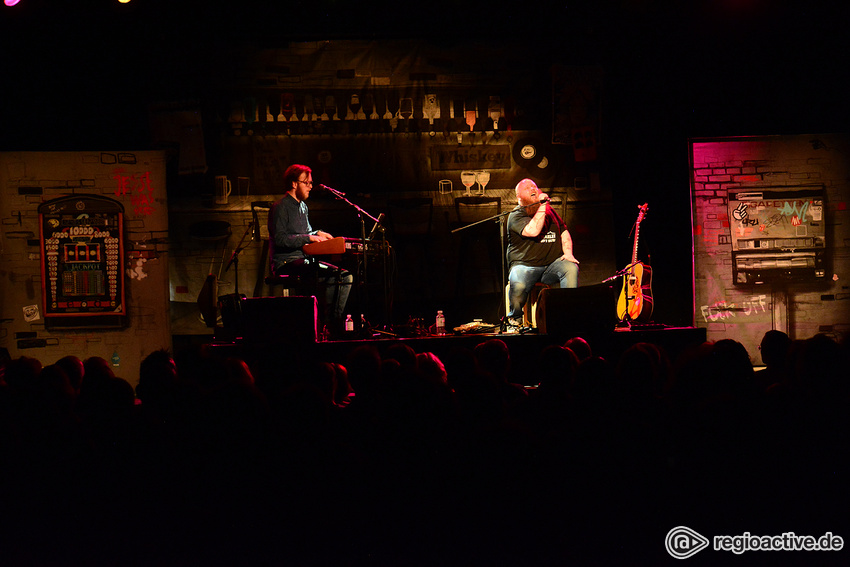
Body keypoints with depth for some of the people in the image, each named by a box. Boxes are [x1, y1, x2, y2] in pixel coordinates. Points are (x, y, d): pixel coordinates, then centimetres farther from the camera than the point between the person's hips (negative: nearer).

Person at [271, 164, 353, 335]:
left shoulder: (303, 206, 21)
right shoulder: (280, 207, -8)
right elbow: (280, 239, -18)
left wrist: (317, 233, 11)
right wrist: (309, 238, -20)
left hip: (305, 259, 9)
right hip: (286, 263, -9)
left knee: (346, 276, -6)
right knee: (331, 274, -29)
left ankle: (334, 321, -9)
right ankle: (328, 321, -21)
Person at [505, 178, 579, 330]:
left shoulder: (549, 210, 19)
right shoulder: (516, 216, -2)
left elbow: (564, 232, 21)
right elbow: (533, 231, -21)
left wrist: (568, 252, 2)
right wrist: (542, 206, -17)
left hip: (553, 263, 4)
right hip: (525, 265, -4)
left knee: (571, 268, -28)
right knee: (518, 284, -36)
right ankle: (515, 319, -5)